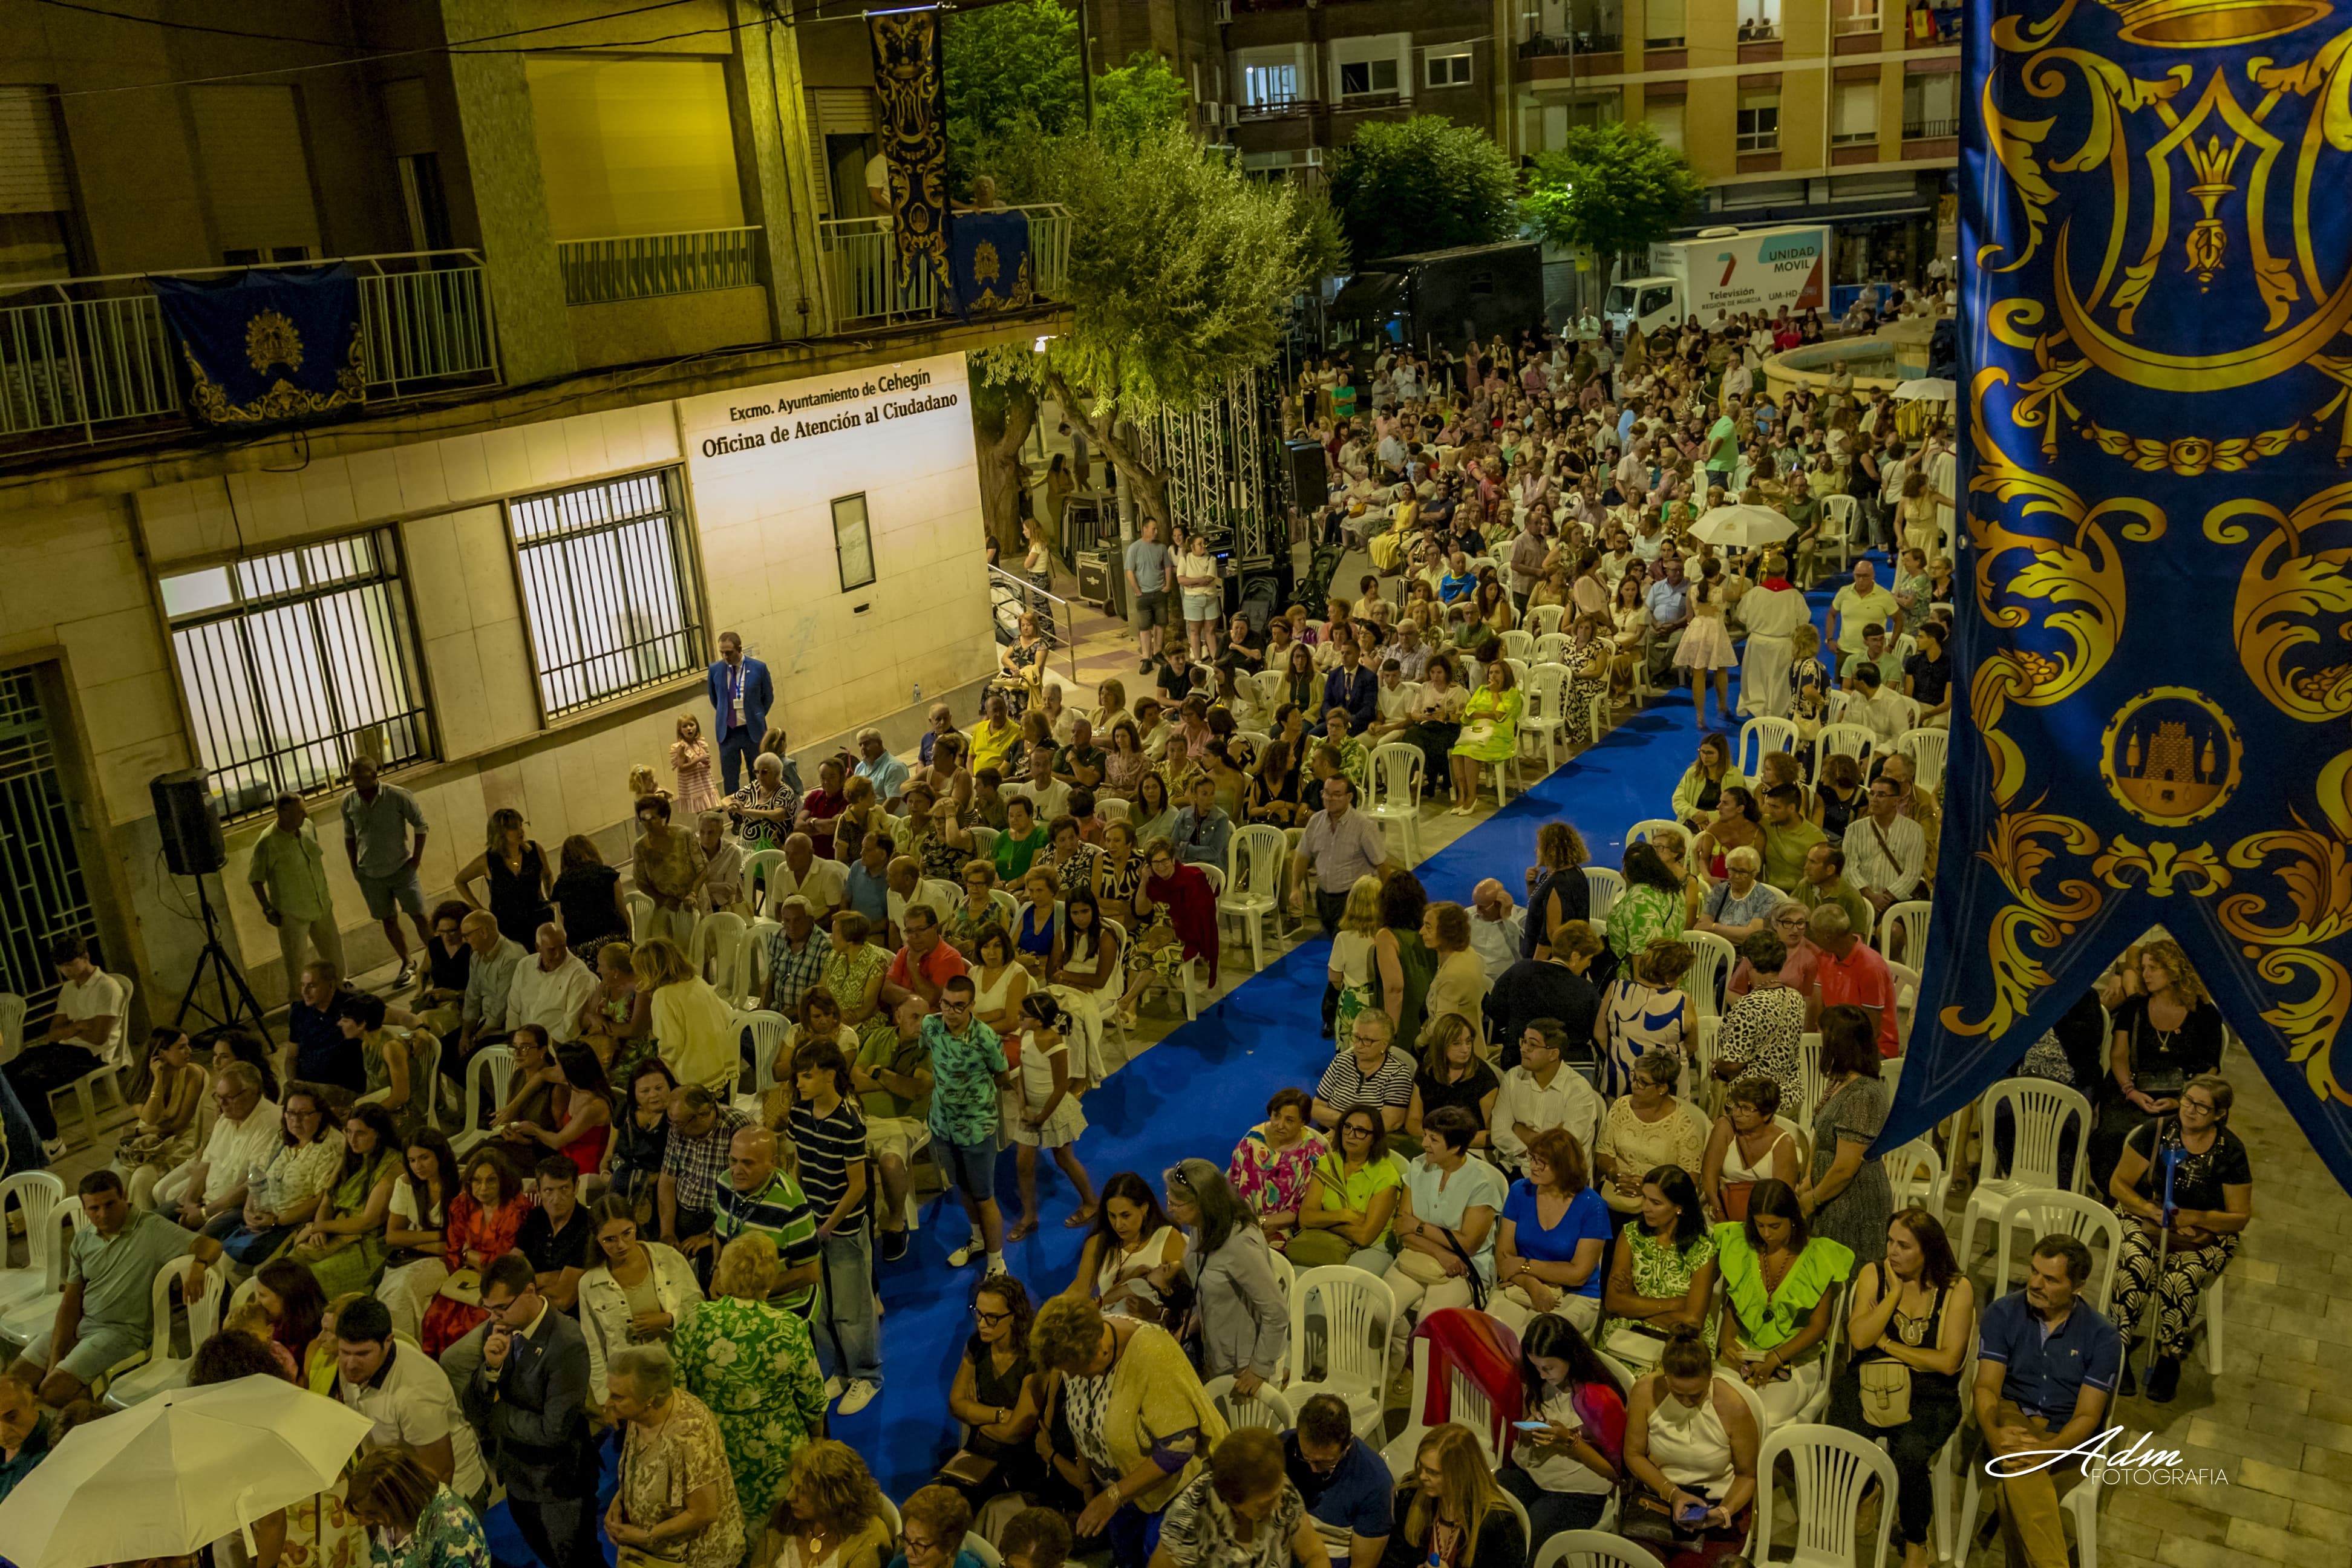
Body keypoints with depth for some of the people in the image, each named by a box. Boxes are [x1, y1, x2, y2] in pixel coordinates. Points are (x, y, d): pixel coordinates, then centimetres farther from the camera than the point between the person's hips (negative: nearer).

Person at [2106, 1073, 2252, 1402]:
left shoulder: (2230, 1152, -7)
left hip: (2205, 1237, 0)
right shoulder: (2155, 1132, -6)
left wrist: (2193, 1218, -19)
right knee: (2136, 1267, -31)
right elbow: (2118, 1184, -1)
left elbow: (2240, 1217, -2)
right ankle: (2119, 1353, -18)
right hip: (2145, 1222, 1)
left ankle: (2169, 1362, -10)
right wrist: (2152, 1210, -18)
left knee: (2178, 1280, -31)